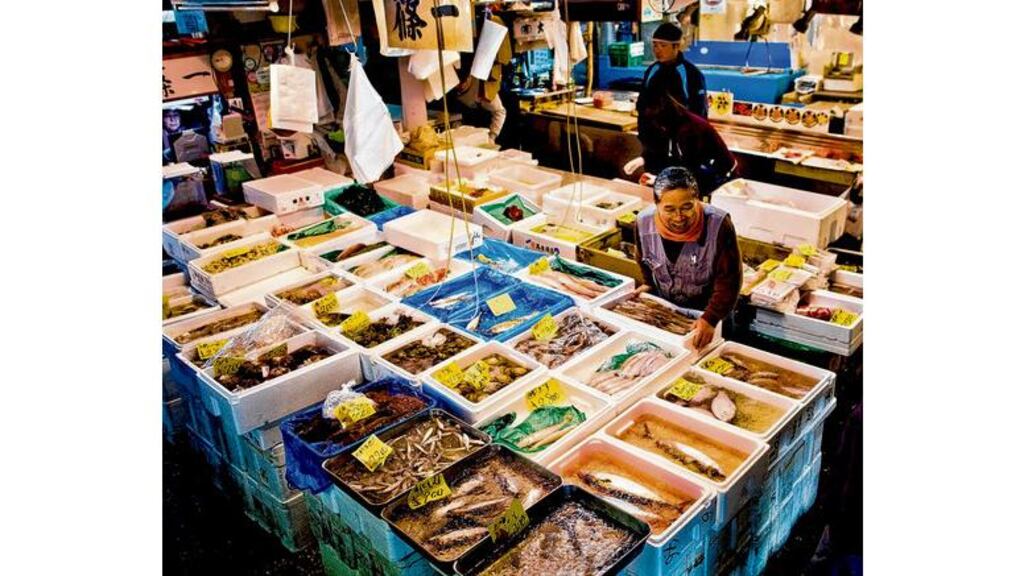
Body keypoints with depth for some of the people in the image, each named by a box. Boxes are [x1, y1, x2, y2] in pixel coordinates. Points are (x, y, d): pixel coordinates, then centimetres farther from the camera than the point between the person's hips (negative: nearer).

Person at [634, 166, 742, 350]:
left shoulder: (719, 224, -29)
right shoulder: (644, 222, -18)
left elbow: (729, 279, -25)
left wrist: (710, 319, -34)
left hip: (706, 310, -2)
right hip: (662, 309, 3)